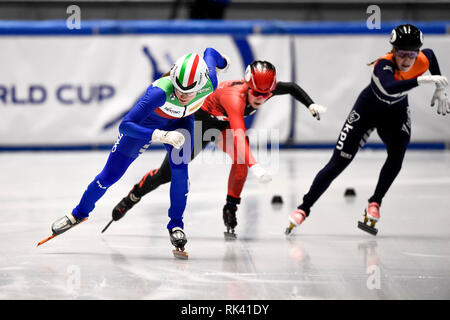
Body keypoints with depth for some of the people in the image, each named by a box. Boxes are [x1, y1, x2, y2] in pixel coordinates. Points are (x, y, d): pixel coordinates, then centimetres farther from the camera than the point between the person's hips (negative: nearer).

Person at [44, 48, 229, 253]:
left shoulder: (209, 85, -34)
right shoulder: (160, 92, -45)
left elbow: (209, 52, -11)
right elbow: (125, 125, -45)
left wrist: (222, 62, 13)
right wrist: (161, 136, -56)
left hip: (179, 122, 2)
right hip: (145, 123, -2)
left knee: (180, 170, -20)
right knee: (110, 175, 5)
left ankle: (176, 225, 0)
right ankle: (80, 213, 29)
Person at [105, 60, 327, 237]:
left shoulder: (266, 88, -23)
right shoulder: (235, 96, -44)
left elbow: (292, 88, 1)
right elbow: (239, 135, -56)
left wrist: (311, 105, -11)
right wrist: (254, 166, -67)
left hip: (225, 125, 6)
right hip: (201, 119, -6)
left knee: (241, 158, -26)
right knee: (167, 173, -1)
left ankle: (230, 208, -11)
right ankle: (132, 197, 25)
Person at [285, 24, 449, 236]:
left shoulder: (422, 62, -22)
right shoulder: (384, 64, -37)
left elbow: (430, 54, 5)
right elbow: (389, 89, -59)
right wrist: (422, 80, -66)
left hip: (396, 114, 4)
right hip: (367, 109, -4)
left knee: (397, 155, -24)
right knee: (338, 163, -6)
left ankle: (374, 204, -8)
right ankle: (304, 209, 5)